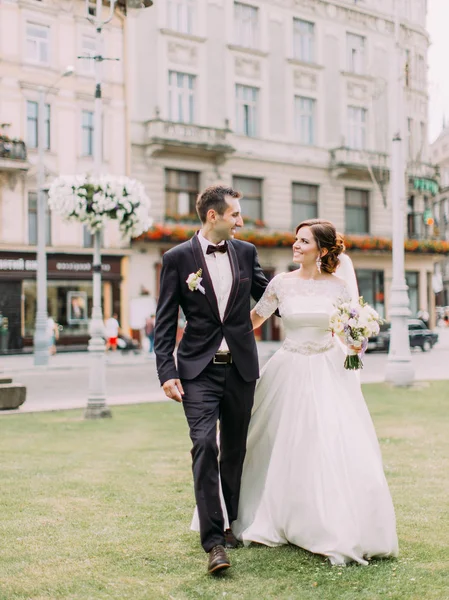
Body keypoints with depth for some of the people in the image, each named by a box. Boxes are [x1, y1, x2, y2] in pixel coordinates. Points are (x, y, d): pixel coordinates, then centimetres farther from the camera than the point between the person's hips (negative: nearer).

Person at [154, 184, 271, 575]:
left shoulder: (245, 252, 7)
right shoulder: (178, 258, -3)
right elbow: (165, 322, -3)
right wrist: (167, 372, -10)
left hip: (241, 367, 4)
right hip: (199, 370, -3)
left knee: (235, 449, 12)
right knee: (205, 445, -14)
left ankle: (232, 524, 28)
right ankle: (214, 541, -11)